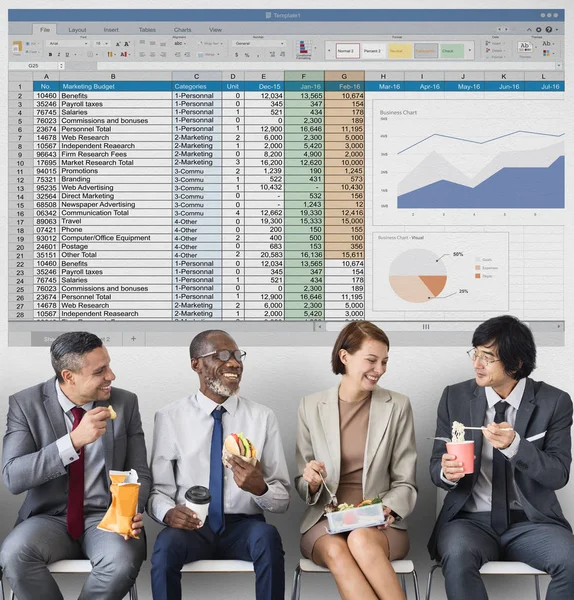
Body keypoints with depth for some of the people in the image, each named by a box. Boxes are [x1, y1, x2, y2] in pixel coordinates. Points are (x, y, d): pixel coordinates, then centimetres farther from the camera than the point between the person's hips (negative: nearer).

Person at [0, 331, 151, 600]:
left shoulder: (125, 403, 0)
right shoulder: (26, 404, -5)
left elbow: (139, 473, 4)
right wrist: (74, 440, -28)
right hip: (50, 518, 0)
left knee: (123, 560, -33)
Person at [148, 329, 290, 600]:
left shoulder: (263, 417, 4)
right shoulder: (170, 417, 3)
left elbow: (283, 499, 3)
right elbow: (158, 489, 4)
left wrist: (259, 487, -20)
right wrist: (168, 512, -19)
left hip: (243, 526, 1)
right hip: (191, 526, 0)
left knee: (267, 537, -32)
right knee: (167, 544, -33)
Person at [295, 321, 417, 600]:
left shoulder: (397, 406, 2)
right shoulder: (311, 406, 5)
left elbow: (405, 483, 5)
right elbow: (302, 486, 10)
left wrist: (388, 510, -16)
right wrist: (311, 482, -14)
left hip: (380, 524, -1)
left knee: (361, 540, -36)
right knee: (336, 551, -34)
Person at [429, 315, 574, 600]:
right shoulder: (455, 397, 2)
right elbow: (436, 466, 7)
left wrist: (515, 445, -25)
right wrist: (447, 472, -19)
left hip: (531, 521, 0)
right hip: (471, 520, 0)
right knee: (457, 557, -35)